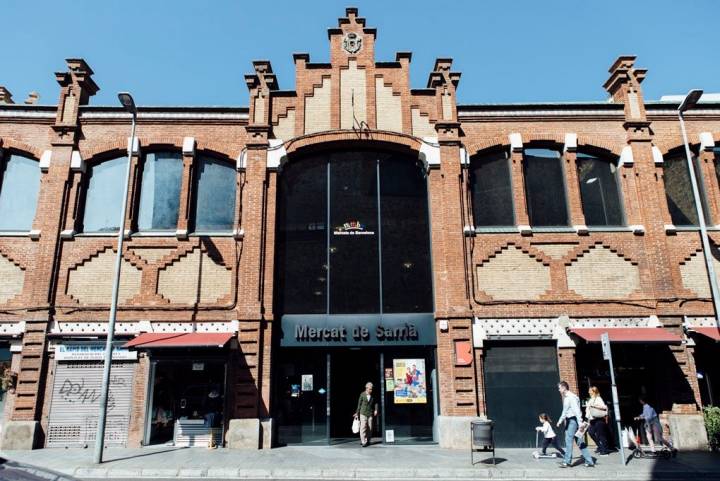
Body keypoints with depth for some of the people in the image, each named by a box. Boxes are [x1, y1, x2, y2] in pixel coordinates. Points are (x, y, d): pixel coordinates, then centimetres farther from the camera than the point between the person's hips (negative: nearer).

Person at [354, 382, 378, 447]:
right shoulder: (362, 394, -2)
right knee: (363, 427, -10)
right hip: (363, 413, -2)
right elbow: (359, 404, 4)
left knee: (370, 428, 4)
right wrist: (357, 413, 7)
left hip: (370, 414, 2)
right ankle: (363, 442, -9)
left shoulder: (373, 396, 2)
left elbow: (375, 403, 13)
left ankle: (368, 441, 18)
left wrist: (376, 410, -3)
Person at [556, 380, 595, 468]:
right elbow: (565, 411, 25)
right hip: (569, 421, 10)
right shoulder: (565, 397, 15)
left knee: (569, 440, -6)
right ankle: (589, 461, 13)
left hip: (573, 420, -10)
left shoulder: (571, 397, -15)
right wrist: (560, 421, 29)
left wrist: (580, 423, -27)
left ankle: (567, 461, 0)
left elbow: (576, 410, -22)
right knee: (580, 442, 10)